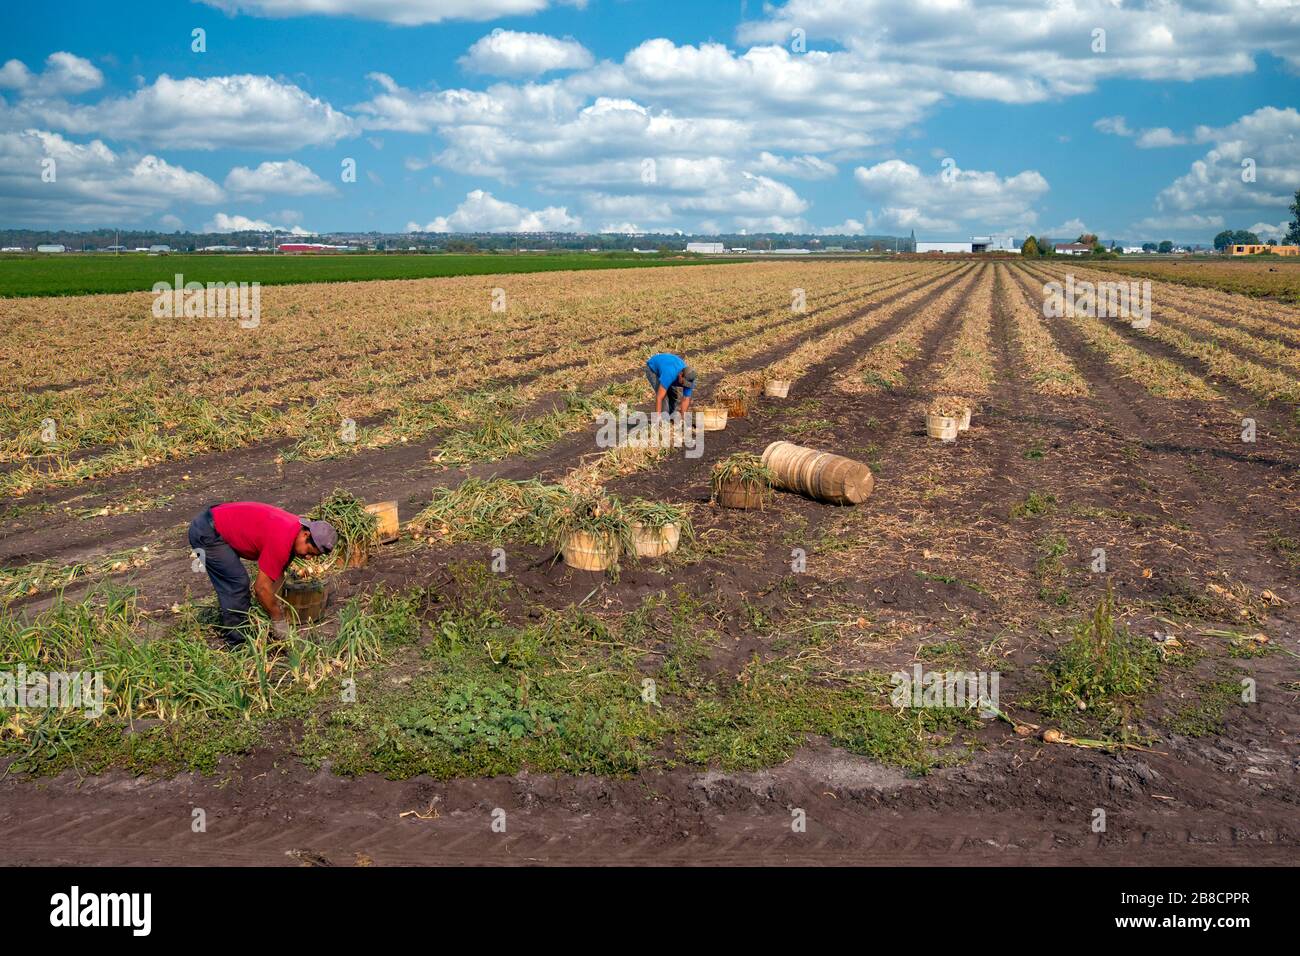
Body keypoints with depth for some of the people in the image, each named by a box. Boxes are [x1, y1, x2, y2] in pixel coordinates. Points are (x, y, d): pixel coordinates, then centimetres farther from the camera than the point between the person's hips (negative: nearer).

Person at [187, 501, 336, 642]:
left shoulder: (294, 527, 1)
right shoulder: (281, 541, -28)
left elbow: (277, 573, 12)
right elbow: (261, 588, -22)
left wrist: (275, 605, 9)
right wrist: (278, 619, -11)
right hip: (207, 533, -9)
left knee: (230, 586, 15)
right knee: (237, 584, -8)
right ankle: (237, 642, 0)